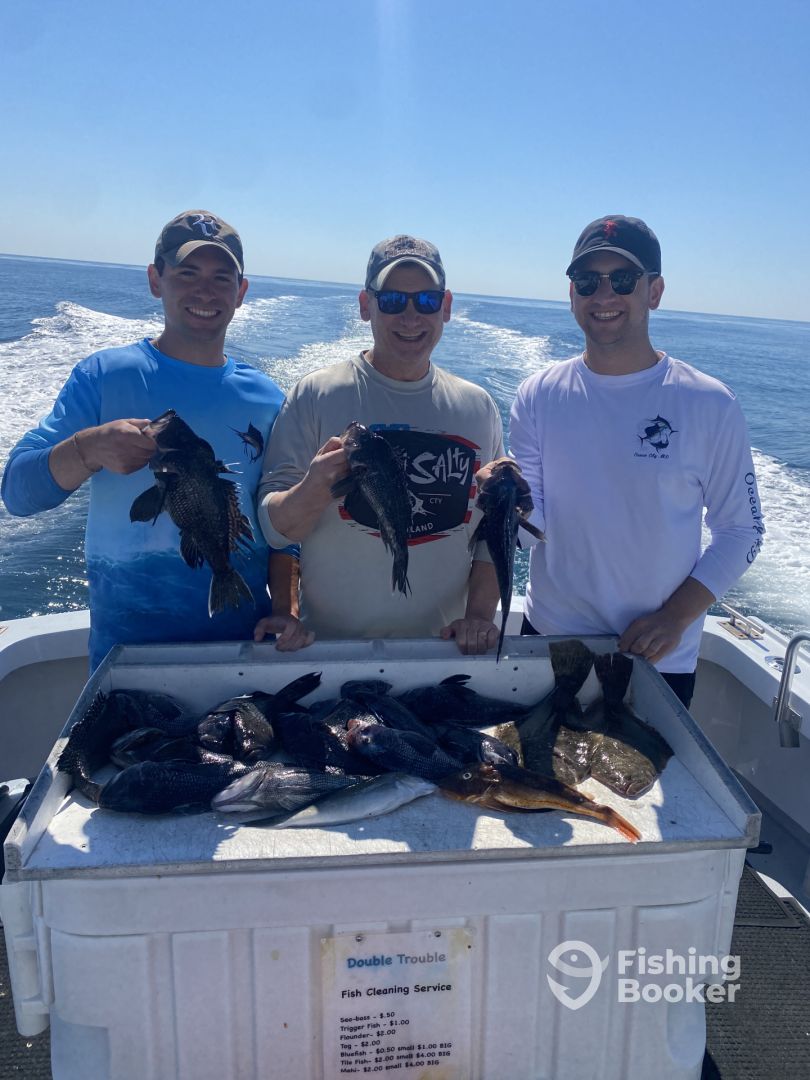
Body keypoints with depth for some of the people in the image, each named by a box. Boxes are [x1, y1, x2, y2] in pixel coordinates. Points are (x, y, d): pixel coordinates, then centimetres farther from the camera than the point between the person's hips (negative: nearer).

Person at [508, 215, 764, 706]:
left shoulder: (708, 405, -10)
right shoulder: (540, 395, -3)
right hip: (548, 638, 2)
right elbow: (532, 527, -5)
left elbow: (742, 530, -5)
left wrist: (675, 617, -15)